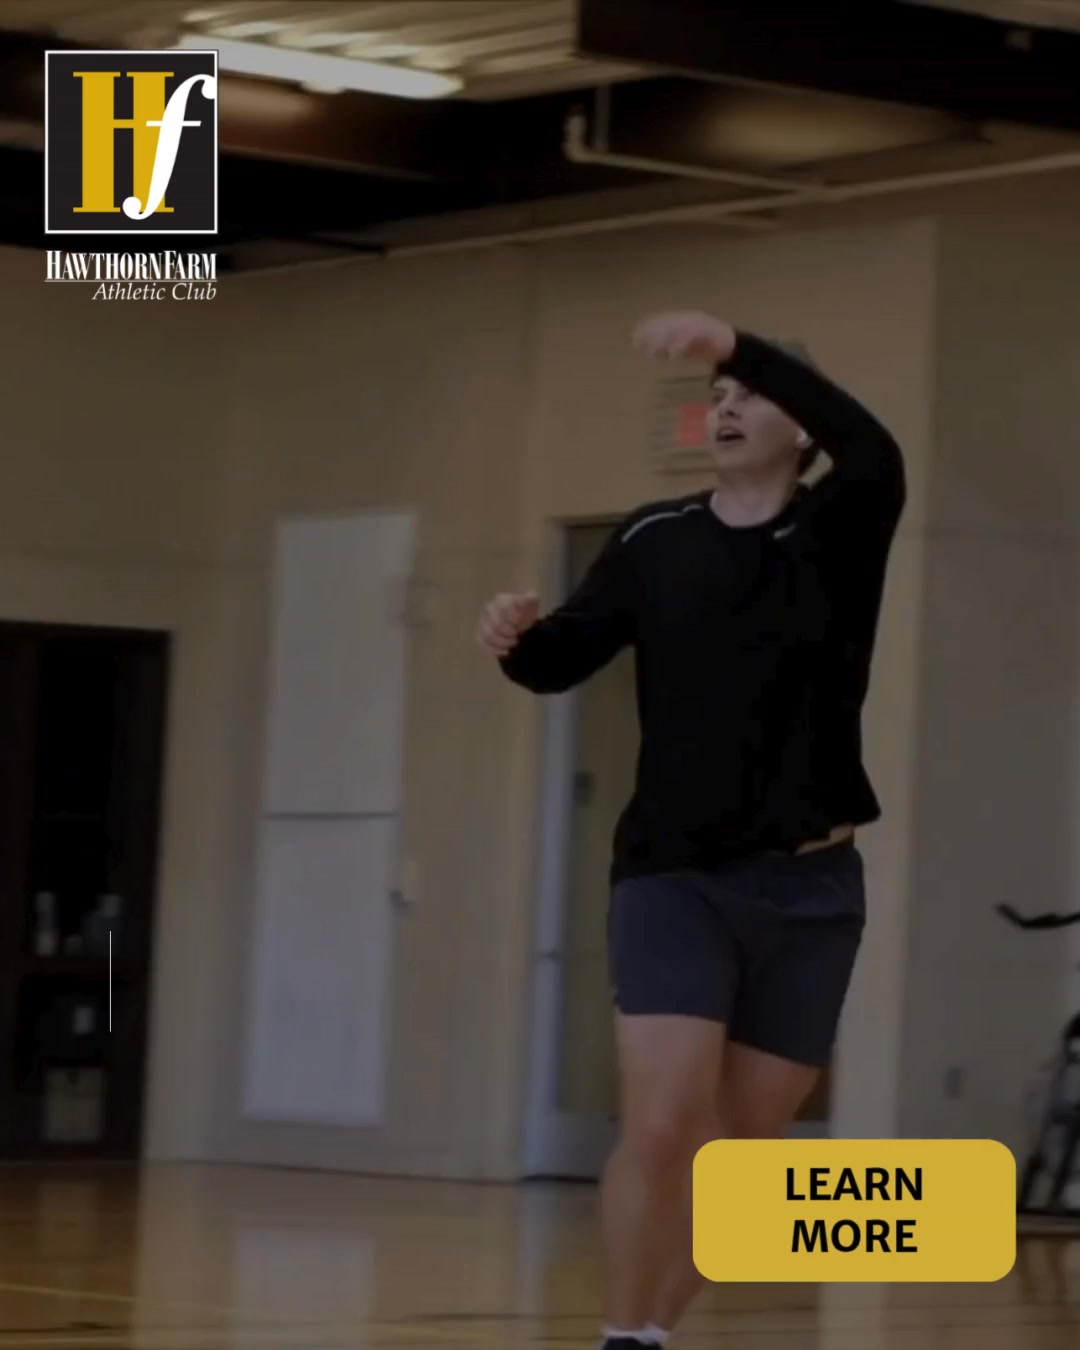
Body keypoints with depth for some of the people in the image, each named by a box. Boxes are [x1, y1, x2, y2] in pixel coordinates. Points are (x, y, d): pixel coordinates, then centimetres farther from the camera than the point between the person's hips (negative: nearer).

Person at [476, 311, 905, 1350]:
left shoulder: (841, 532, -3)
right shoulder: (654, 542, 4)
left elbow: (873, 454, -25)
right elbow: (561, 662, 4)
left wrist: (738, 344, -37)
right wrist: (515, 638, -21)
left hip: (806, 887, 0)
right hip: (672, 878, 0)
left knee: (745, 1150, 8)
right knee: (660, 1128, -16)